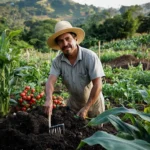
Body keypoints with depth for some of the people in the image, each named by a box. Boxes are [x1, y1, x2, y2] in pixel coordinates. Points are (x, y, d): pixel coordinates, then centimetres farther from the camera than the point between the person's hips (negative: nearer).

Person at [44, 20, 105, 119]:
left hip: (93, 103, -3)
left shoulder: (90, 56, -26)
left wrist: (86, 108, -26)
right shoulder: (57, 61, -15)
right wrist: (49, 99, -47)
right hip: (74, 104, 3)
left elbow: (97, 85, -26)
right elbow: (50, 81, -26)